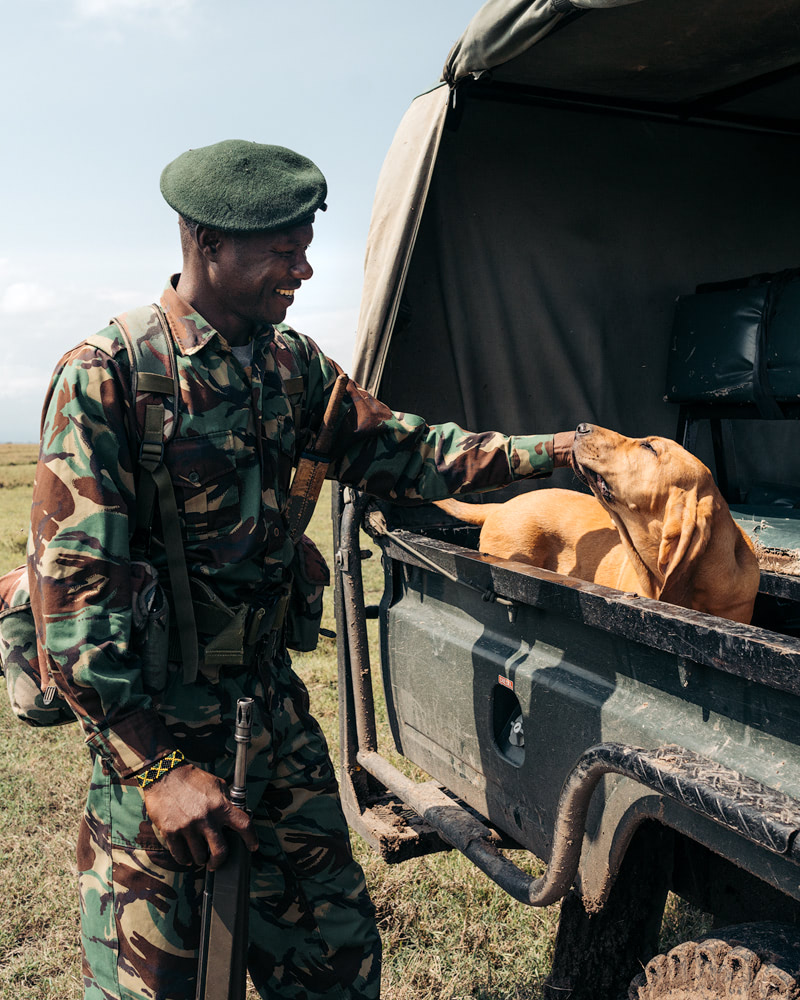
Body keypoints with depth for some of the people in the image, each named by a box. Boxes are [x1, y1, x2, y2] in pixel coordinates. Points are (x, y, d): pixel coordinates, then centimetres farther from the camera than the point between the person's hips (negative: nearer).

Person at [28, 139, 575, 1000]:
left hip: (272, 694, 6)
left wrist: (552, 450, 1)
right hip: (156, 718, -6)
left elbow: (395, 451, 10)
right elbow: (71, 585, -19)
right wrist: (155, 764, -23)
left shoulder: (289, 363, 5)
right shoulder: (107, 375, -15)